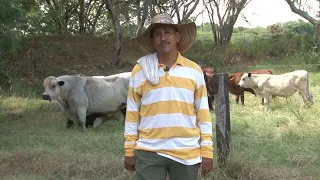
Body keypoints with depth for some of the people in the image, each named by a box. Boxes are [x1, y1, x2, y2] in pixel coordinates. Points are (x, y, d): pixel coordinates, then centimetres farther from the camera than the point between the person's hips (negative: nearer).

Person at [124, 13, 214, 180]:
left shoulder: (194, 70, 4)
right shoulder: (140, 71, 2)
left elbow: (203, 113, 5)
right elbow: (132, 113, 5)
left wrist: (207, 151, 1)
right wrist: (129, 150, 4)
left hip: (187, 153, 1)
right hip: (149, 152, -1)